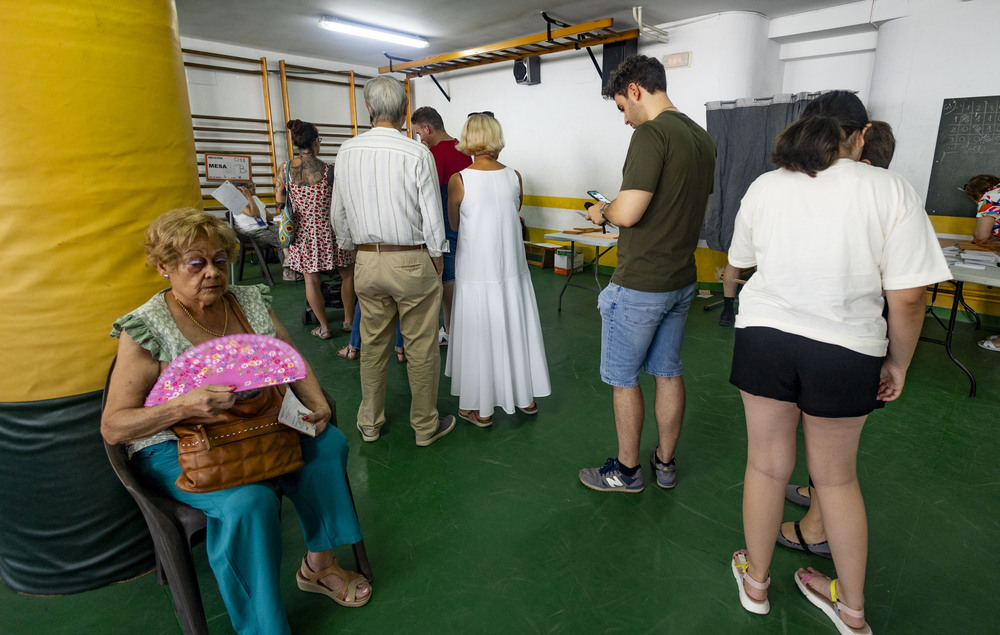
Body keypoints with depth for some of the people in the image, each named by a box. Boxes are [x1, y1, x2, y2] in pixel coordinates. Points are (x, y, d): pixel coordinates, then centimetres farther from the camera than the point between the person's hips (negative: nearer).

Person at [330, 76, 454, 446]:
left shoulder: (346, 152, 2)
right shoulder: (418, 154, -12)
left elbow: (338, 214, 10)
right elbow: (432, 217, -10)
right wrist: (436, 257, 5)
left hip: (367, 261, 5)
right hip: (412, 260, -4)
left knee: (373, 345, 16)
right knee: (421, 348, 7)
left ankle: (370, 423, 31)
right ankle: (426, 426, 22)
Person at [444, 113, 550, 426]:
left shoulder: (459, 180, -11)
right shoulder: (514, 176, -2)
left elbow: (454, 224, 3)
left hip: (476, 269, -3)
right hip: (512, 267, 4)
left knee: (479, 336, 7)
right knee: (516, 329, 16)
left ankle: (481, 409, 20)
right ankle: (526, 397, 31)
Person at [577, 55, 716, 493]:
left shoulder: (651, 133, -17)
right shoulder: (702, 137, 11)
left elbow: (629, 212, -26)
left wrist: (603, 211, -4)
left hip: (640, 284, -9)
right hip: (682, 279, 9)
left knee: (623, 377, 7)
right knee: (668, 371, 17)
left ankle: (627, 470, 22)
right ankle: (665, 463, 33)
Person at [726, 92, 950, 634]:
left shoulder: (764, 186, 0)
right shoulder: (890, 190, -8)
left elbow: (740, 260, 15)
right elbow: (907, 298, -11)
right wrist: (897, 364, 4)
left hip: (764, 337, 1)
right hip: (845, 351, -1)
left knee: (767, 465, 15)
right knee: (837, 476, 17)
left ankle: (755, 582, 35)